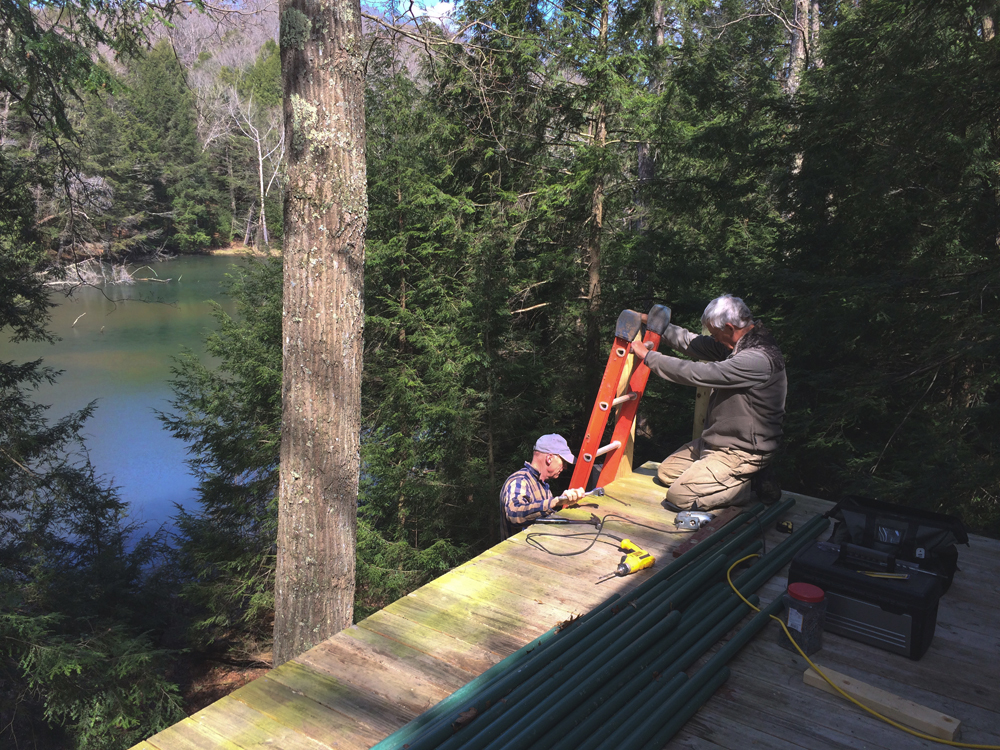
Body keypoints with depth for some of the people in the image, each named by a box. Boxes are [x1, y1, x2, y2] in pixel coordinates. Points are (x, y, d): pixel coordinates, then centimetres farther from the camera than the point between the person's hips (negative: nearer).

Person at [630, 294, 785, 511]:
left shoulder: (758, 359, -28)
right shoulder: (740, 346, 2)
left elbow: (697, 373, -29)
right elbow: (694, 343, 13)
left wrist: (648, 355, -21)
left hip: (741, 452, -10)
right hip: (717, 442, 10)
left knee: (678, 498, -16)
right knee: (666, 472, 17)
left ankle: (750, 484, -1)